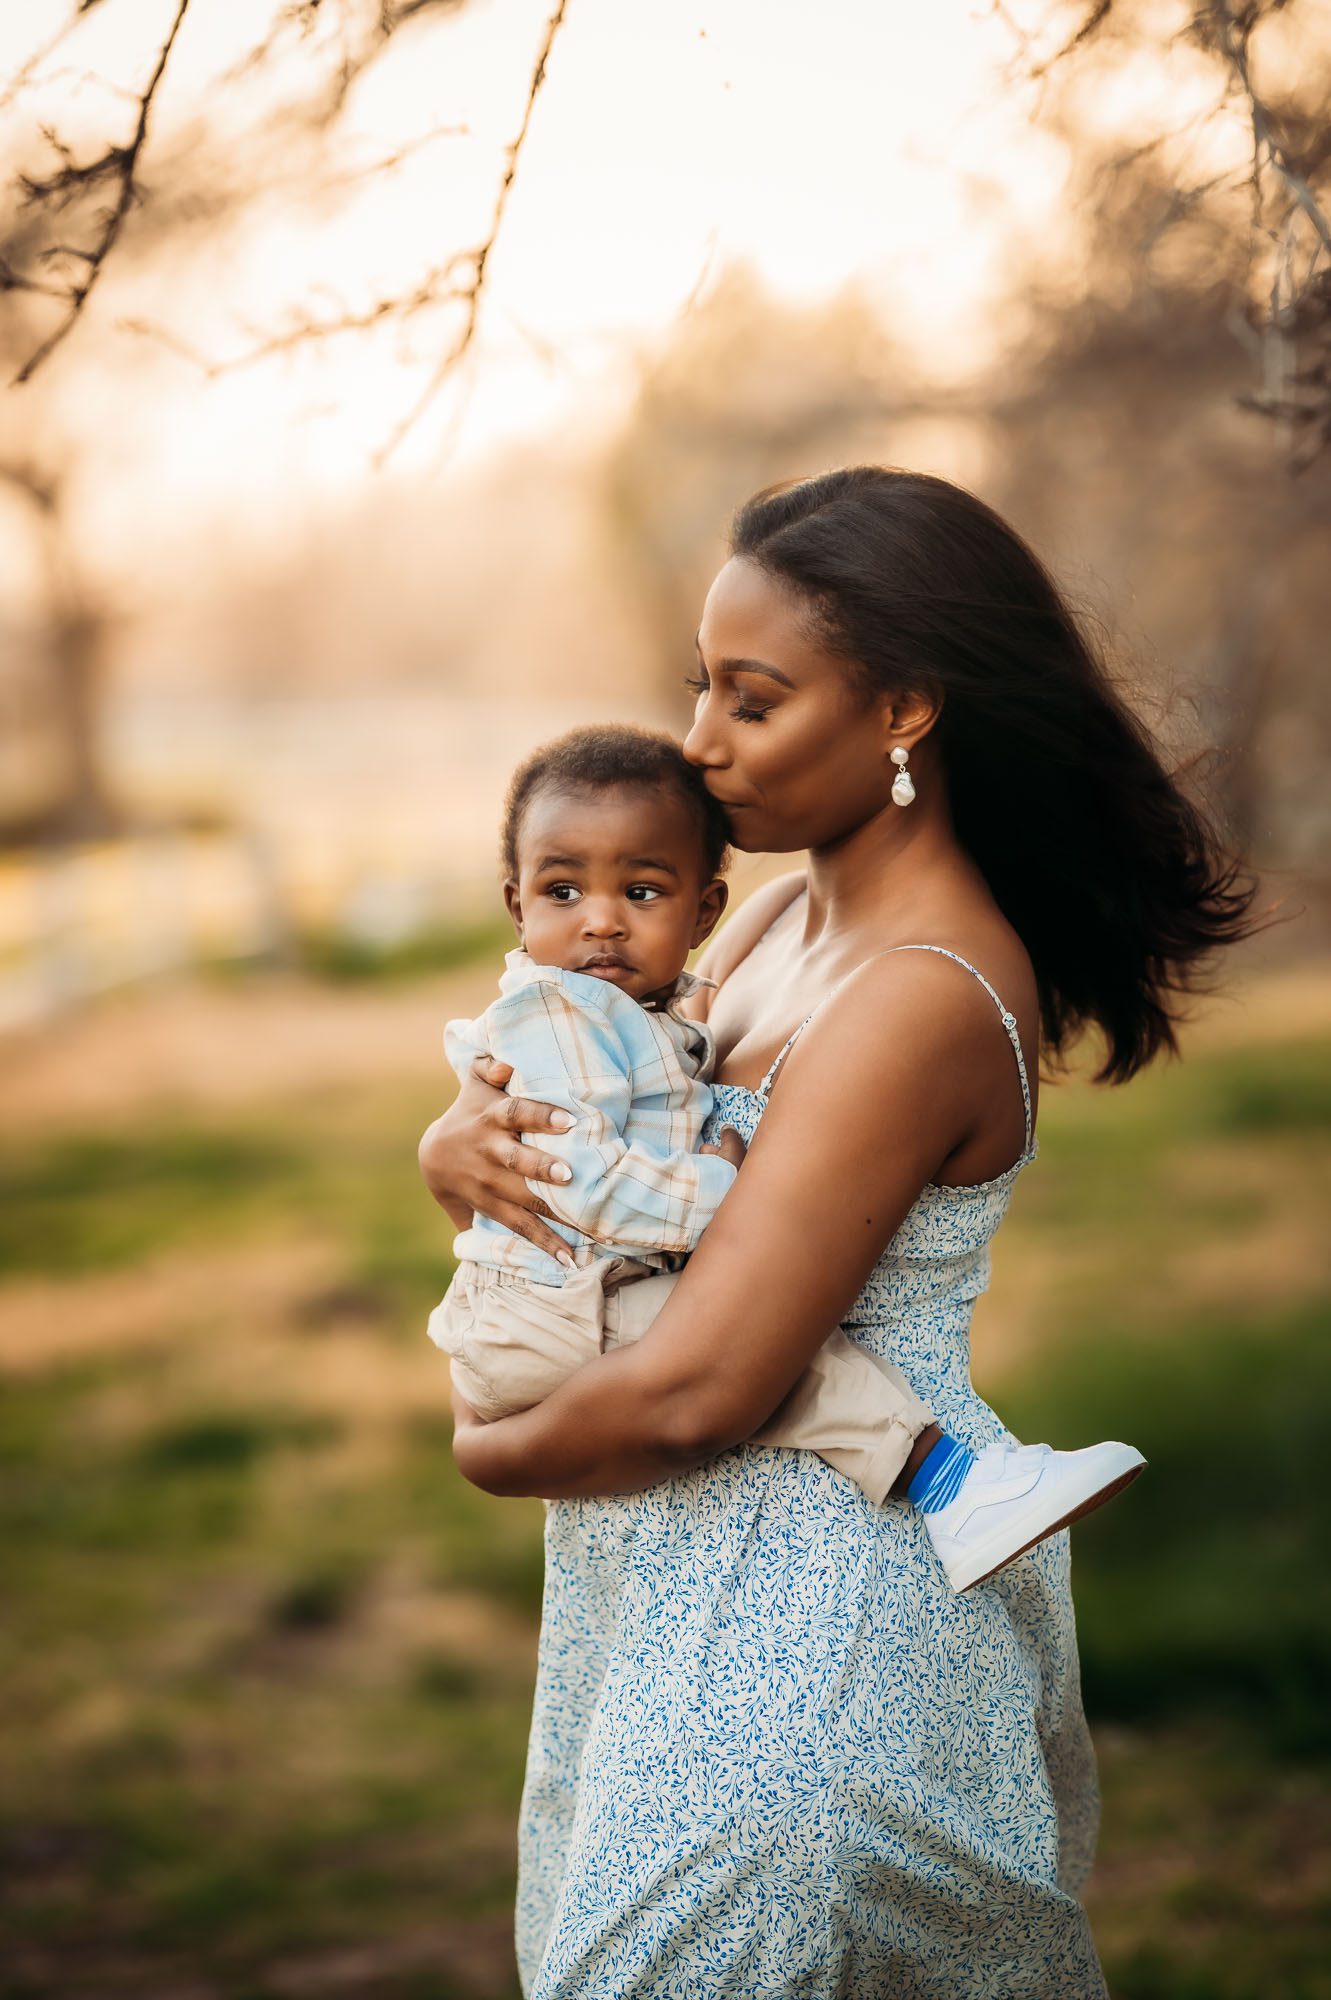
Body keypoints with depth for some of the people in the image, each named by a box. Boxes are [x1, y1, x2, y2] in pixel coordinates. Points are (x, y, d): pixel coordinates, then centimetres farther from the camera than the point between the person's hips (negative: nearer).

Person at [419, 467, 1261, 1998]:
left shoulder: (918, 1002, -25)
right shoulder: (794, 913, 4)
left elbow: (691, 1394, -28)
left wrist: (489, 1453, -9)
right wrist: (464, 1136, -8)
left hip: (804, 1619, -9)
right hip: (696, 1569, 9)